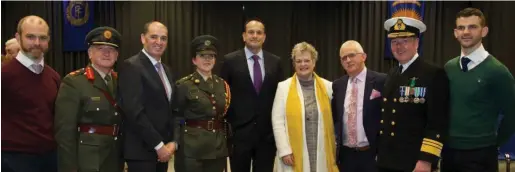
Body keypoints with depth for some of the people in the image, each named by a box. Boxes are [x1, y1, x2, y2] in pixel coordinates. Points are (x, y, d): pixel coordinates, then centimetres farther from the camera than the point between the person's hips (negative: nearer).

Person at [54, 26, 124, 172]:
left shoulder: (120, 81, 7)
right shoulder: (73, 82, -9)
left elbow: (123, 120, 10)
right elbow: (65, 129, -12)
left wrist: (123, 160, 8)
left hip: (115, 160, 5)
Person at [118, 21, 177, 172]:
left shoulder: (166, 70, 14)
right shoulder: (131, 66, -11)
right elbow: (134, 111, -19)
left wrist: (173, 141, 0)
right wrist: (159, 145, -16)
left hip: (163, 149, 7)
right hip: (141, 149, -7)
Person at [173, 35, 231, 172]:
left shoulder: (222, 85, 9)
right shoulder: (183, 85, -5)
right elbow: (176, 119, -4)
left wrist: (228, 143, 9)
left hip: (218, 148, 5)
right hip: (192, 148, -4)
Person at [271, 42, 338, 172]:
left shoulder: (327, 86, 6)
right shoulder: (284, 87, 0)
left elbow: (333, 119, 6)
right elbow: (277, 121, -3)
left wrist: (333, 150, 2)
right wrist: (284, 151, -9)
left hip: (322, 153, 2)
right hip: (294, 154, -2)